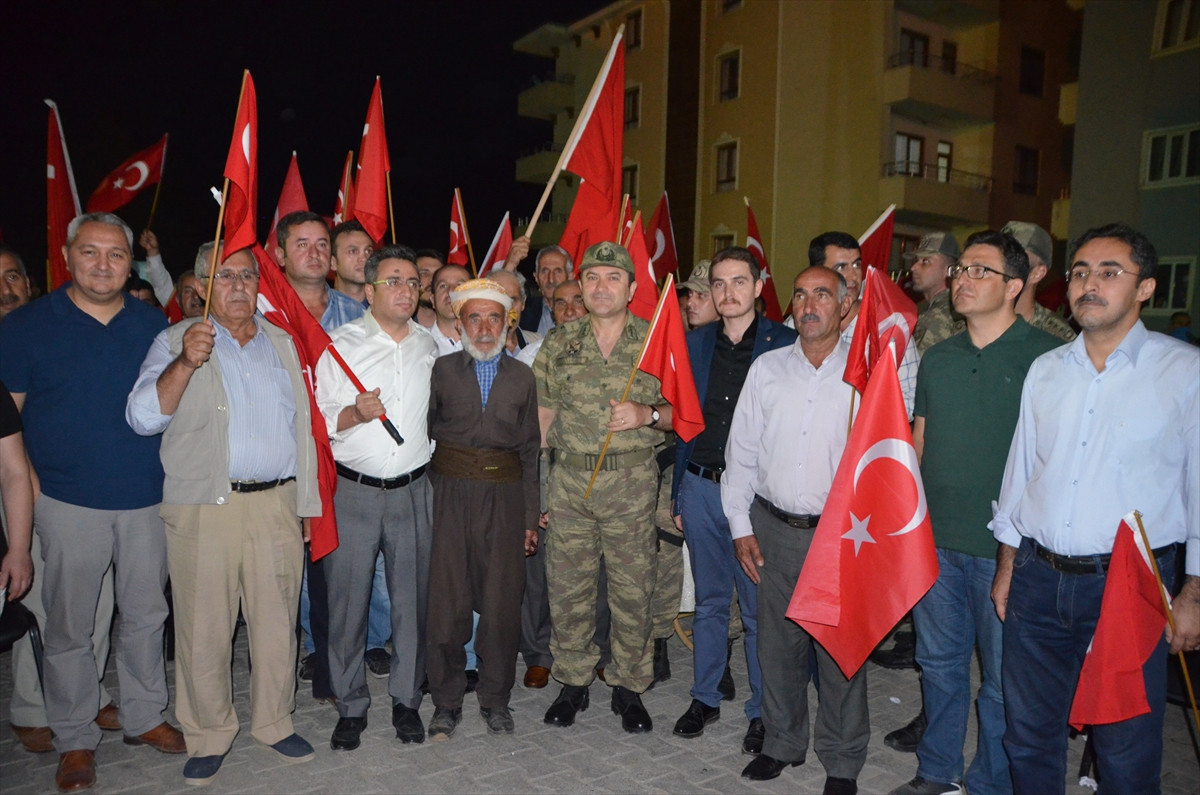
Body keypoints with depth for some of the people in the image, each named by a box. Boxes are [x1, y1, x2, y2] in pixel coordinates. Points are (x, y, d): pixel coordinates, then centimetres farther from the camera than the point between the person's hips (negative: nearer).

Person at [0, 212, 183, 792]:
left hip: (150, 497, 3)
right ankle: (75, 739, 25)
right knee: (69, 627, 8)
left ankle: (144, 716, 31)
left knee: (146, 615, 13)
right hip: (69, 503, -2)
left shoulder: (153, 324, 6)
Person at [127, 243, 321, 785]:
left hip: (277, 503, 3)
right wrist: (186, 363, -24)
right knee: (203, 628, 4)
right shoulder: (177, 342, 3)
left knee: (277, 623, 9)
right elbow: (143, 417, -9)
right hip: (204, 509, -2)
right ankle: (209, 735, 24)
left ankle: (274, 722, 27)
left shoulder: (283, 343, 14)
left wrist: (305, 504, 13)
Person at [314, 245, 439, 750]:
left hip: (412, 491, 2)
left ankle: (406, 700, 24)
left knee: (411, 599, 7)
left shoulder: (430, 345, 9)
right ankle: (351, 706, 20)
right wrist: (355, 413, -20)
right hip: (353, 493, -2)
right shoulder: (342, 344, 0)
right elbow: (319, 418, -2)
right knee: (348, 600, 3)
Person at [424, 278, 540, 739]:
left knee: (502, 603, 5)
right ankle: (446, 702, 20)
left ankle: (495, 700, 23)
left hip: (504, 497, 1)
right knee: (446, 601, 2)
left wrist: (530, 517, 8)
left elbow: (530, 449, 11)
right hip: (451, 493, -1)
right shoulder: (442, 371, 6)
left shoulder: (522, 377, 10)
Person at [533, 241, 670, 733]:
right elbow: (542, 415, 8)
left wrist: (647, 414, -15)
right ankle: (573, 682, 27)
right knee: (567, 586, 8)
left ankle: (628, 685, 25)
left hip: (632, 481, -1)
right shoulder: (558, 343, 7)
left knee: (632, 587, 6)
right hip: (569, 479, 2)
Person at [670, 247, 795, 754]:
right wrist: (678, 493, 10)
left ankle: (763, 711, 24)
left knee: (759, 607, 6)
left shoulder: (784, 344, -4)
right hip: (702, 487, 4)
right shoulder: (695, 344, 8)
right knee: (709, 601, 15)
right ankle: (705, 698, 31)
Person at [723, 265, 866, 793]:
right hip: (774, 527, 3)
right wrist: (740, 525, 5)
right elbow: (741, 451, 9)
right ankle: (782, 743, 34)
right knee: (777, 640, 13)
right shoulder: (767, 368, 6)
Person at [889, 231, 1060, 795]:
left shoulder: (1046, 357, -7)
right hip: (935, 541, 5)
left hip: (1005, 546, -5)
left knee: (1002, 676, 8)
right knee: (939, 661, 17)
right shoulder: (937, 358, 9)